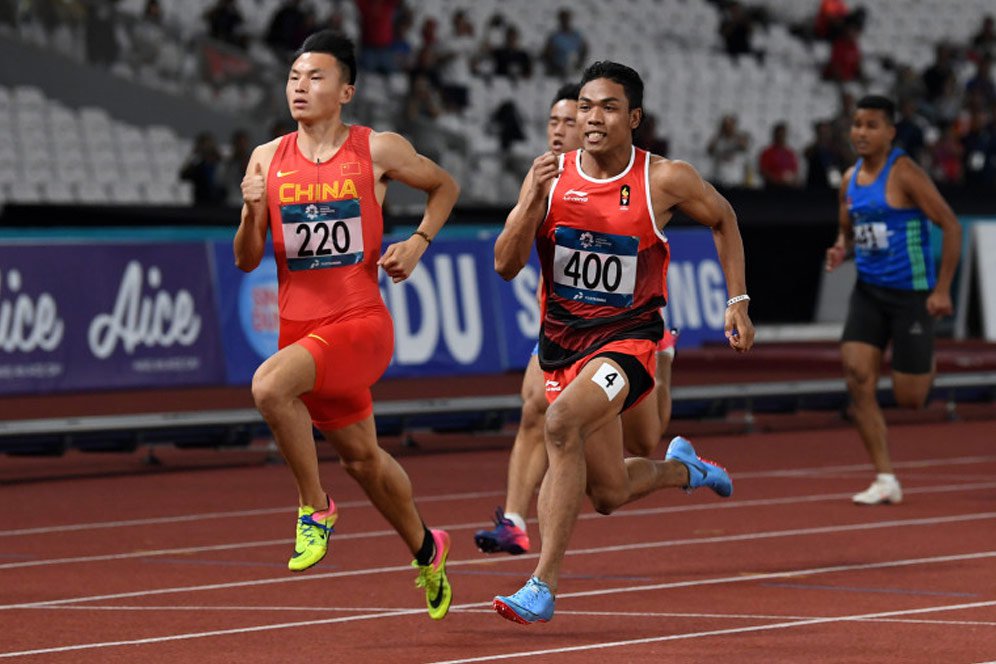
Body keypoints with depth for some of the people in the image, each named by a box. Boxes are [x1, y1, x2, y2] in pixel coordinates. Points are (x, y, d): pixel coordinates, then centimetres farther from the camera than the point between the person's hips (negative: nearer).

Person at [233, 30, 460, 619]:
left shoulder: (378, 150, -4)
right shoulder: (267, 159, 5)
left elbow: (444, 186, 14)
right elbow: (248, 260, 7)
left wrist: (418, 243, -1)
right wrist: (252, 210, -13)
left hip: (360, 322, -5)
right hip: (300, 325, 5)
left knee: (271, 386, -30)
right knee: (360, 454, 15)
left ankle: (316, 507, -10)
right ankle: (426, 549, 39)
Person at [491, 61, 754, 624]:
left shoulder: (666, 180, -10)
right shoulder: (551, 176, -4)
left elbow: (723, 219, 10)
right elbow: (506, 266, -8)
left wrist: (738, 301, 5)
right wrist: (533, 200, -23)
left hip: (628, 339, -4)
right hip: (564, 342, 4)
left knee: (562, 423, -33)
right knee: (609, 493, 12)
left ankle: (543, 586, -30)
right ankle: (681, 467, 49)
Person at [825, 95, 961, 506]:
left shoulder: (904, 174, -14)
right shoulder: (850, 179, 7)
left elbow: (951, 226, -13)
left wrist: (942, 289, -17)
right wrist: (841, 251, -3)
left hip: (911, 292, -6)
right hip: (868, 291, 6)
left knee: (909, 398, -3)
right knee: (858, 379, -11)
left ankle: (928, 367, 36)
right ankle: (886, 480, -5)